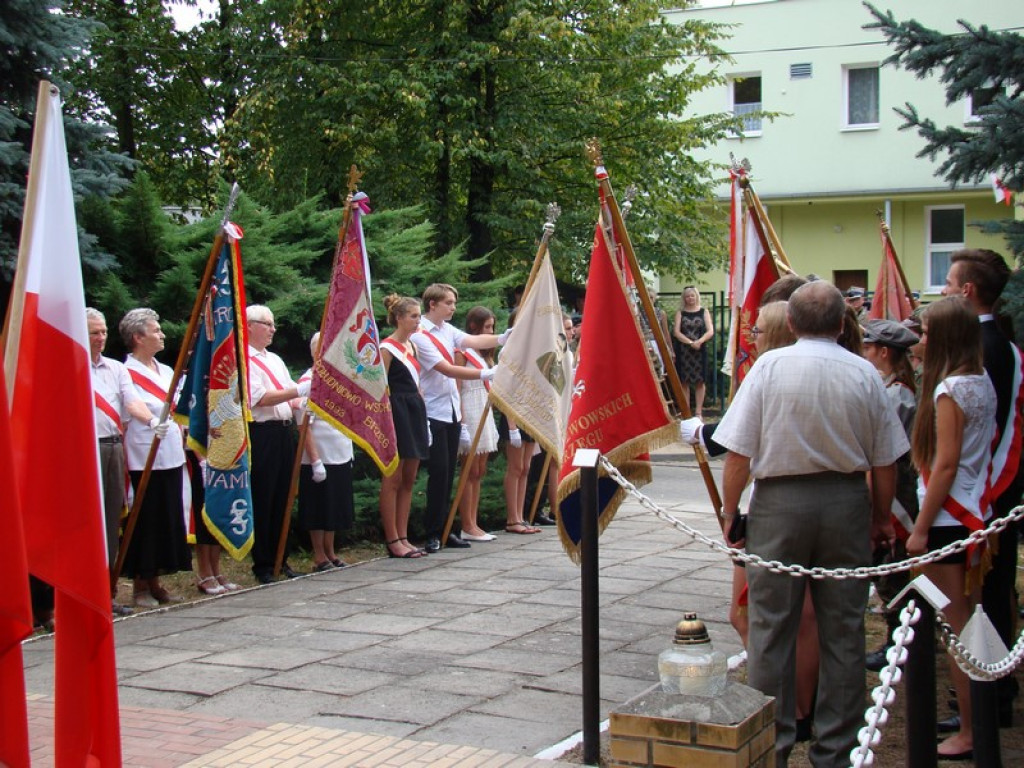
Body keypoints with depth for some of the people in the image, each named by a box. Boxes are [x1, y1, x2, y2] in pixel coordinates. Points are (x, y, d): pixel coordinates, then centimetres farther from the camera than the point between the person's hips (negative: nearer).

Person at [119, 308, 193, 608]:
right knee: (145, 522, -2)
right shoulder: (126, 374, -9)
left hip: (171, 458, 8)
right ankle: (140, 586, 9)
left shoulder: (166, 372, 15)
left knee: (168, 521, 10)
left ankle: (155, 582, 20)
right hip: (143, 461, -8)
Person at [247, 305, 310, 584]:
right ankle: (262, 564, 4)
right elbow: (260, 398, -17)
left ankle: (279, 559, 18)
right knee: (262, 502, -3)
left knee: (282, 499, 11)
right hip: (261, 434, -8)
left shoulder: (275, 359, 20)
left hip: (284, 432, 8)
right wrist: (299, 391, -20)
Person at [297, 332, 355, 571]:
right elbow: (305, 425, -18)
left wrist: (350, 450, 17)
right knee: (318, 511, 2)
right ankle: (320, 559, 11)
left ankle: (331, 554, 24)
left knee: (336, 509, 14)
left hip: (341, 456, 8)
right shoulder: (309, 382, -13)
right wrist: (315, 460, -21)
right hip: (319, 458, -8)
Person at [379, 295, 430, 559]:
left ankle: (403, 538, 13)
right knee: (393, 480, -4)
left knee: (408, 480, 9)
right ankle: (392, 540, 0)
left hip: (415, 413, 9)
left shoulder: (411, 346, 16)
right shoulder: (387, 349, -8)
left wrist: (422, 415, 14)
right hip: (397, 413, -9)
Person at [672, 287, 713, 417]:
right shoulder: (680, 313, 7)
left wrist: (699, 341, -20)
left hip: (700, 350, 0)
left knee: (699, 381, 0)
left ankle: (698, 411, 5)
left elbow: (710, 331, -2)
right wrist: (691, 343, -17)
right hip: (683, 351, 0)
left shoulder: (704, 312, 6)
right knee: (684, 381, 1)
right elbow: (676, 332, -4)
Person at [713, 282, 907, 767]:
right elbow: (885, 462, 4)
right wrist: (881, 518, 18)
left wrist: (730, 512, 3)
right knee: (843, 631, 9)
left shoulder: (770, 366, -6)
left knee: (772, 627, 7)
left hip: (780, 502, -2)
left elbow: (738, 452, -8)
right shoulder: (864, 374, -1)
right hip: (847, 502, 2)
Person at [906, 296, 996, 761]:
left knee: (954, 628, -3)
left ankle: (969, 733, 2)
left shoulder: (950, 390, -16)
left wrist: (920, 528, -16)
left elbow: (945, 464, -19)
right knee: (970, 622, 15)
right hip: (976, 513, 9)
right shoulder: (983, 383, 9)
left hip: (948, 517, -9)